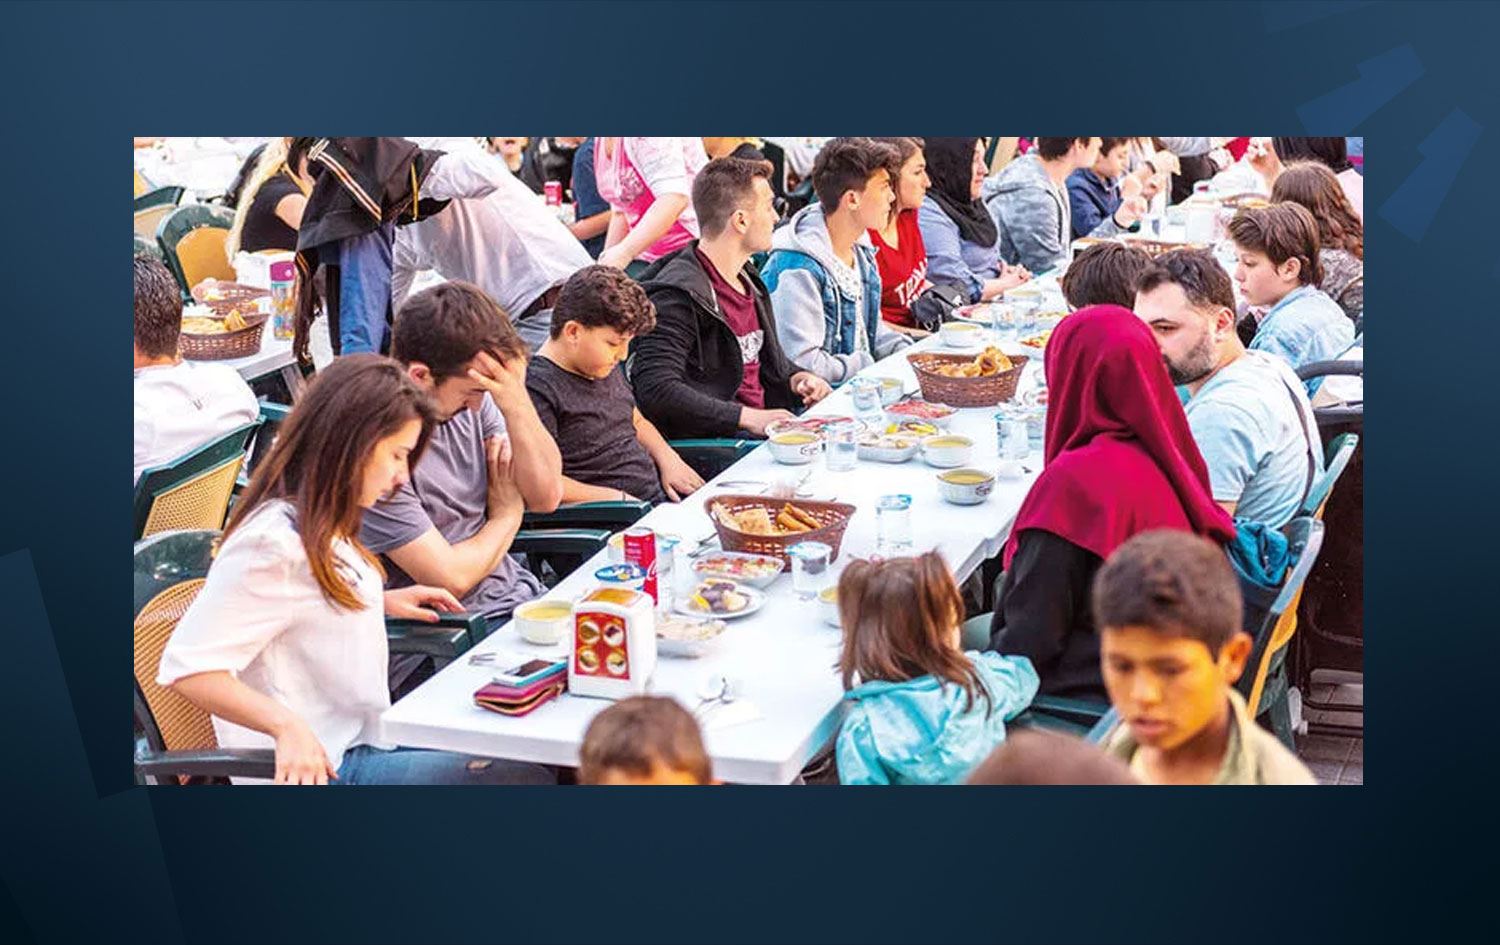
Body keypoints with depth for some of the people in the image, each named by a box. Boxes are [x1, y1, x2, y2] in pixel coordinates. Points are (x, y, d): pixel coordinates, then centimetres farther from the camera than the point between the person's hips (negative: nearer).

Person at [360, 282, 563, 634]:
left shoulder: (471, 397, 3)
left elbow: (547, 496, 4)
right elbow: (450, 577, -19)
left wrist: (517, 404, -11)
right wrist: (507, 516, 1)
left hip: (519, 594, 8)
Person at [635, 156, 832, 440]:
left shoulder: (746, 277, 16)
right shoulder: (678, 295, -15)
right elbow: (657, 390, -24)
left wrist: (795, 378, 8)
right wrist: (747, 418, -27)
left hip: (765, 424, 9)